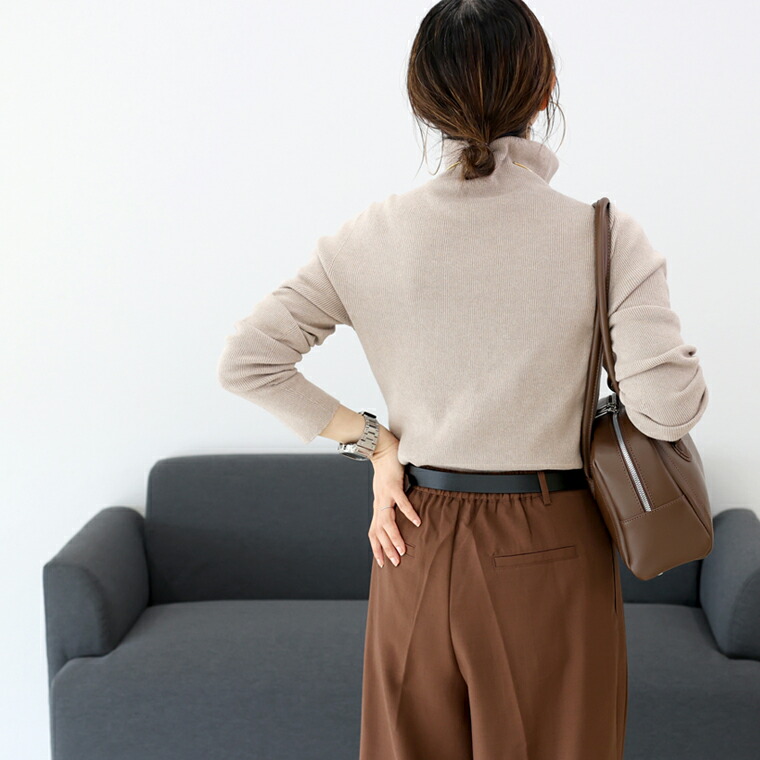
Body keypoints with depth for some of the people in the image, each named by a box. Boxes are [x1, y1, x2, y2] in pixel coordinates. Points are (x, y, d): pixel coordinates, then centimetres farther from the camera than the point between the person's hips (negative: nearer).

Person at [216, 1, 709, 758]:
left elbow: (245, 361, -3)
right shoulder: (603, 235, -13)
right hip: (548, 554, -3)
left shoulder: (372, 236, -4)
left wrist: (371, 439, 2)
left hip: (418, 548, 3)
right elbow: (664, 407, -18)